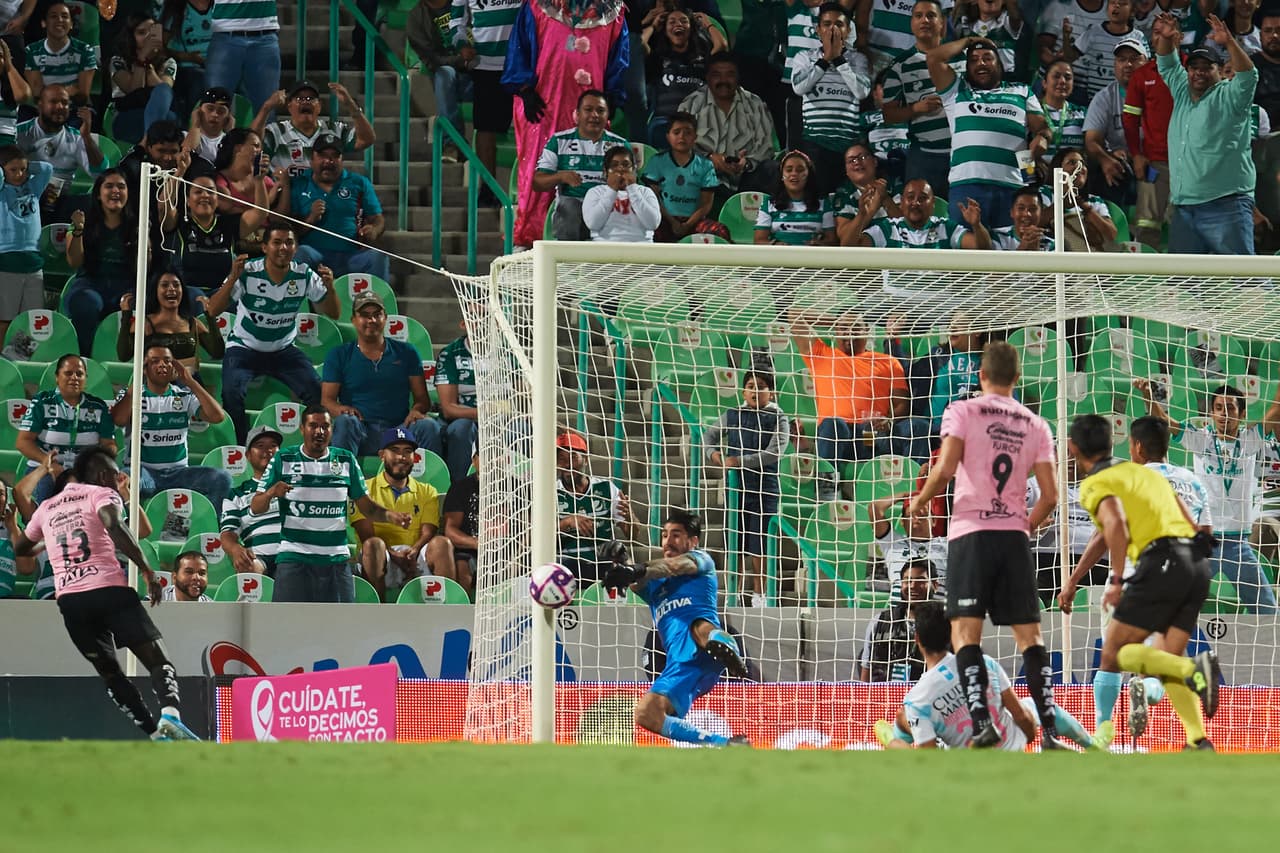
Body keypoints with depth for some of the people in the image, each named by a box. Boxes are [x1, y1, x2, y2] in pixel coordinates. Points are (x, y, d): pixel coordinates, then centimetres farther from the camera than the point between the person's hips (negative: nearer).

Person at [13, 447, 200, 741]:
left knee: (110, 672, 17)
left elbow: (19, 548, 36)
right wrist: (147, 570, -13)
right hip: (109, 590, -5)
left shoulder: (47, 508, 21)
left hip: (69, 599, 5)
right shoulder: (102, 495, 6)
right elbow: (114, 527, -16)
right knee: (157, 660, -7)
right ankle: (170, 714, -35)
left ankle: (156, 733, 6)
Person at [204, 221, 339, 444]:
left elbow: (332, 313, -1)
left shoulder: (304, 276, -7)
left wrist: (329, 288, -22)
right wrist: (233, 279, -37)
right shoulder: (248, 273, -17)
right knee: (232, 393, -30)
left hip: (284, 350, 3)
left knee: (317, 392, -19)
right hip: (245, 348, -3)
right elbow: (213, 311, -22)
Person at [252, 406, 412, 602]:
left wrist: (392, 516, -9)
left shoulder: (346, 461, 10)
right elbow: (255, 507, 2)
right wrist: (270, 493, -21)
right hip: (294, 557, -3)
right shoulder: (283, 460, 3)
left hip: (336, 560, 3)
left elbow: (368, 508, 12)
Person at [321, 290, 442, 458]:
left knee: (429, 425, -28)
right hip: (361, 433, -1)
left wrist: (417, 410, -11)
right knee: (345, 423, -35)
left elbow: (422, 398, 15)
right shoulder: (338, 355, 15)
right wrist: (341, 409, -18)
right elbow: (327, 399, 7)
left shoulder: (406, 353, 18)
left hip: (399, 429, 1)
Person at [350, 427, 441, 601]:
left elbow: (428, 533, 6)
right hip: (382, 560, -2)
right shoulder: (366, 489, 13)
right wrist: (394, 555, -18)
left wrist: (414, 551, -18)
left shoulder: (426, 492, 21)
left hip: (416, 561, 2)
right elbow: (366, 536, 0)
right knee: (374, 544, -36)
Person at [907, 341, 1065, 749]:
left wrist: (920, 501, 6)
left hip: (971, 532, -3)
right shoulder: (1036, 425, 10)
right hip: (1015, 537, 3)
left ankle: (982, 724, -19)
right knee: (1029, 635, 6)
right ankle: (1049, 731, -1)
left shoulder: (962, 412, 0)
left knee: (965, 632, -4)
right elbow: (1050, 496, 6)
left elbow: (945, 468, -13)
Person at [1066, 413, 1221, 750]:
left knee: (1114, 652, -1)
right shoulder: (1145, 472, 27)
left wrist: (1116, 580, -16)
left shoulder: (1095, 485, 3)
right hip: (1197, 563, 7)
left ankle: (1194, 669, -25)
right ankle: (1199, 739, -6)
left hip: (1161, 563, -7)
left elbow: (1116, 522, -18)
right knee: (1167, 661, 13)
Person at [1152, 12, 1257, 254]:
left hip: (1225, 205, -7)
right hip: (1183, 206, 7)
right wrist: (1166, 39, 3)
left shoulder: (1228, 97, 0)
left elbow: (1248, 76, -16)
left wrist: (1229, 42, -29)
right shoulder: (1182, 93, 19)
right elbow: (1167, 65, 24)